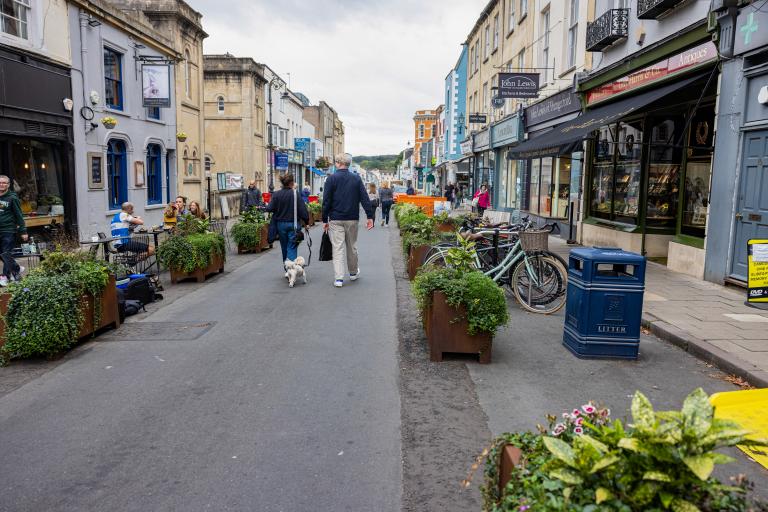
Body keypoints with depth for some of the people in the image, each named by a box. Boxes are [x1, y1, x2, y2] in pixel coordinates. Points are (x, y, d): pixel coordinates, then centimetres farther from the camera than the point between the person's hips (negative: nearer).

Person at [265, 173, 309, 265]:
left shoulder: (276, 194, -5)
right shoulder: (296, 194, -11)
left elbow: (269, 209, -8)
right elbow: (303, 210, -11)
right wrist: (306, 221, 0)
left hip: (281, 224, 3)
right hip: (294, 224, -3)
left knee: (284, 246, 18)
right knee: (292, 247, 1)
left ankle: (286, 264, 31)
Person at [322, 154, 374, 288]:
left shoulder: (331, 179, -5)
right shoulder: (356, 178, 3)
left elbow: (326, 201, -6)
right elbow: (365, 199, 0)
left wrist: (325, 220, -1)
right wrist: (370, 216, 2)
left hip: (335, 219, -2)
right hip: (352, 219, 3)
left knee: (337, 248, -1)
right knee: (352, 246, 16)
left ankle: (338, 278, -6)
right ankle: (353, 273, 31)